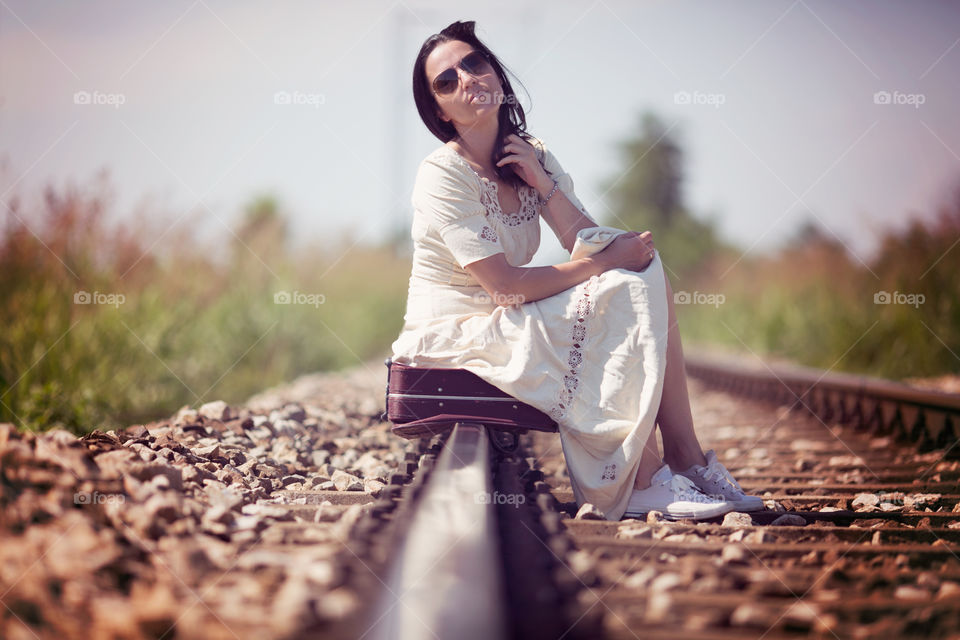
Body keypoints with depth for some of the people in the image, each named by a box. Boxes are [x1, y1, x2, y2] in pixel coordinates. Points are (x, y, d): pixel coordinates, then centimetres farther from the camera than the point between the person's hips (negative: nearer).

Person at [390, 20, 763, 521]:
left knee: (647, 278, -12)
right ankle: (642, 482, -19)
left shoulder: (534, 157, 7)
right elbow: (505, 284, -21)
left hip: (508, 323, 7)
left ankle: (685, 457, -16)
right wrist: (607, 261, -16)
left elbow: (589, 246, -1)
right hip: (452, 336, -7)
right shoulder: (443, 175, -15)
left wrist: (544, 184, -13)